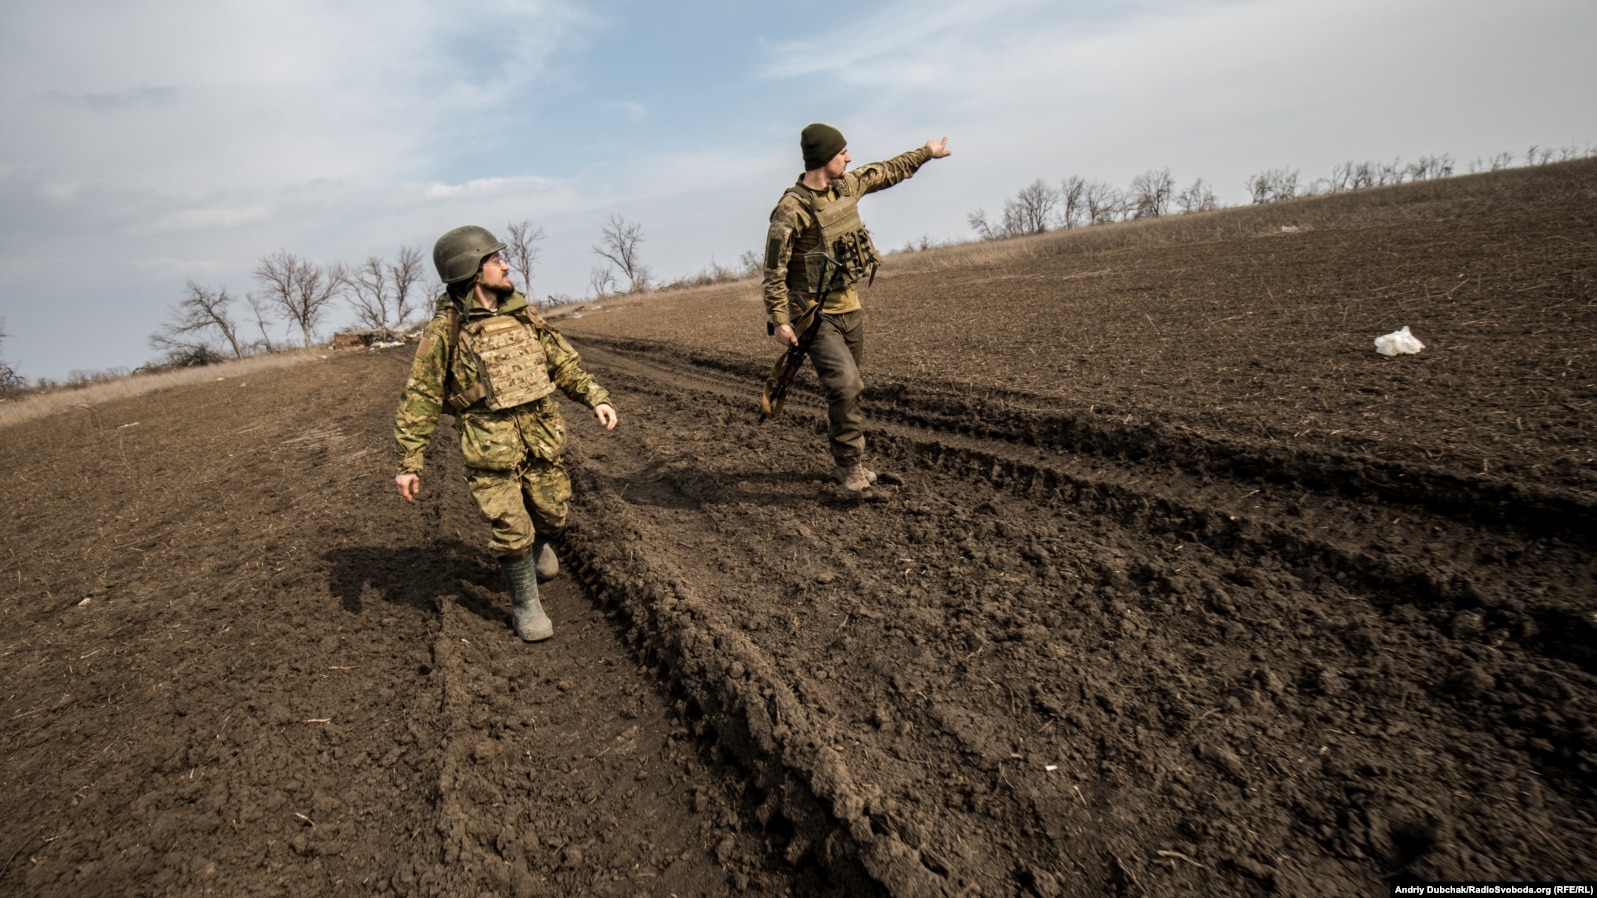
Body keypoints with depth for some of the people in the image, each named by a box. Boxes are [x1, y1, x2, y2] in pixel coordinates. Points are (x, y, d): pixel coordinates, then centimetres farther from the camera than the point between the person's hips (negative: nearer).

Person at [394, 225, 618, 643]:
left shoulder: (523, 314, 7)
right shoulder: (446, 330, -8)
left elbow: (563, 361, 13)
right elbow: (420, 399, -6)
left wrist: (595, 397, 1)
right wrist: (409, 462, -8)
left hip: (542, 438, 5)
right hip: (490, 448, -4)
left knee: (552, 515, 14)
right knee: (512, 532, -2)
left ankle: (538, 546, 50)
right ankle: (525, 607, 19)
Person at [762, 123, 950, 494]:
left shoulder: (848, 184, 5)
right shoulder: (792, 209, -17)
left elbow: (887, 171, 23)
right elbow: (774, 270, -15)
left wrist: (926, 152, 33)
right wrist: (779, 320, -19)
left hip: (849, 306, 7)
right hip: (813, 313, -7)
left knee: (847, 386, 13)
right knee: (845, 384, -18)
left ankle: (848, 460, 27)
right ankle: (849, 465, -1)